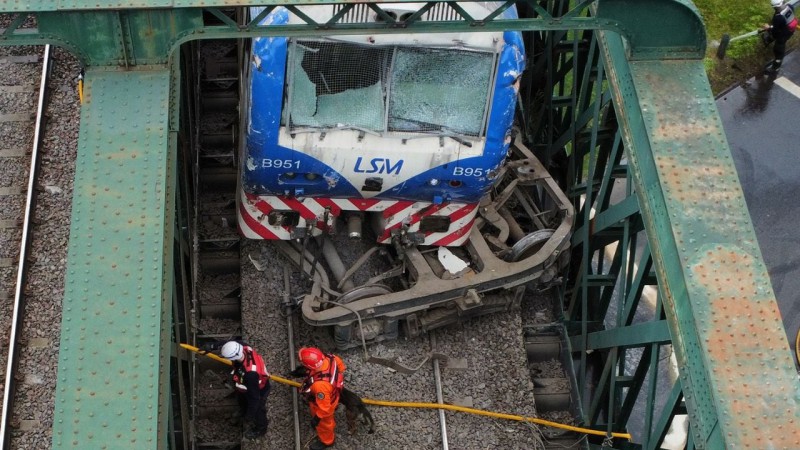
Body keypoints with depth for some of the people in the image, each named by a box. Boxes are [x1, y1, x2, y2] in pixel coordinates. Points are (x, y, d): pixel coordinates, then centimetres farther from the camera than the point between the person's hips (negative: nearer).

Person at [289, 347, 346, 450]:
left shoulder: (320, 385, -51)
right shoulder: (327, 358, -33)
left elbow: (324, 406, -35)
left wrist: (317, 418, -15)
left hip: (323, 404, -6)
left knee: (322, 424, 28)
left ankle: (326, 441, 58)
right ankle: (330, 425, 69)